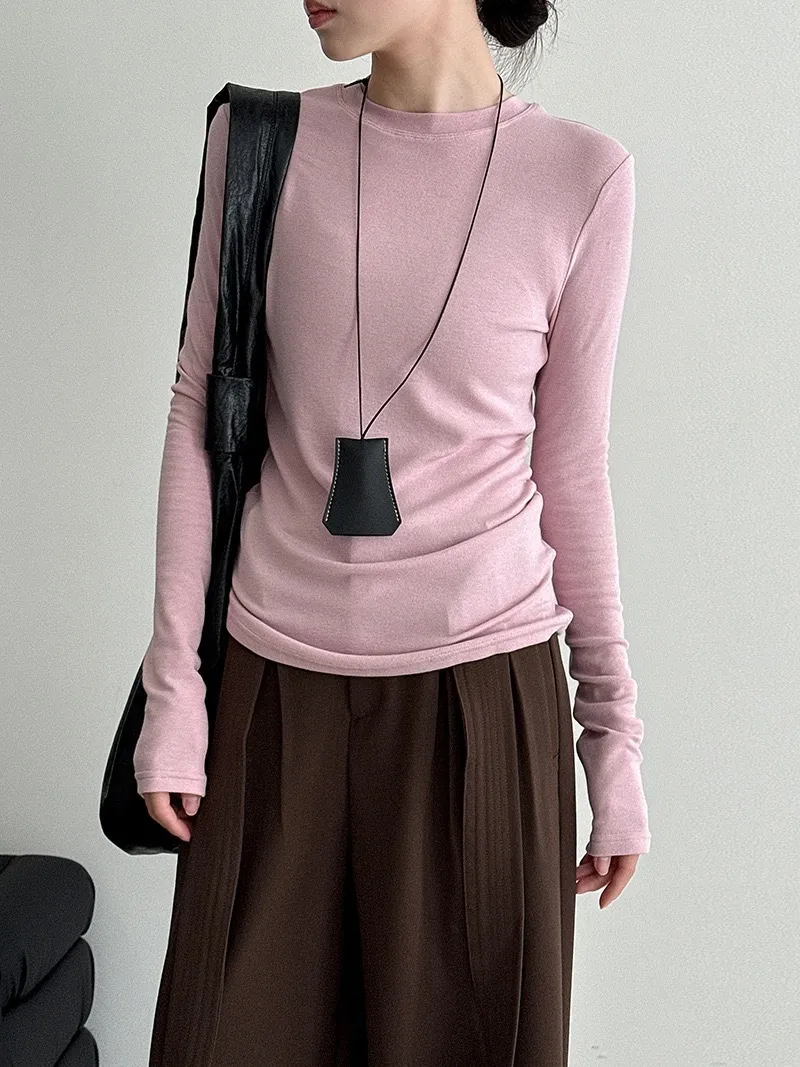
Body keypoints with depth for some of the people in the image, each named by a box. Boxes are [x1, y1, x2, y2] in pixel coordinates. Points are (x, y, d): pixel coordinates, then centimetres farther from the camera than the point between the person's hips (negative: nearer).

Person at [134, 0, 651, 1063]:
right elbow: (198, 411, 3)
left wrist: (615, 733, 4)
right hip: (275, 684, 2)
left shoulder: (583, 176, -4)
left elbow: (570, 464, 2)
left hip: (480, 689, -1)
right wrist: (172, 685, 1)